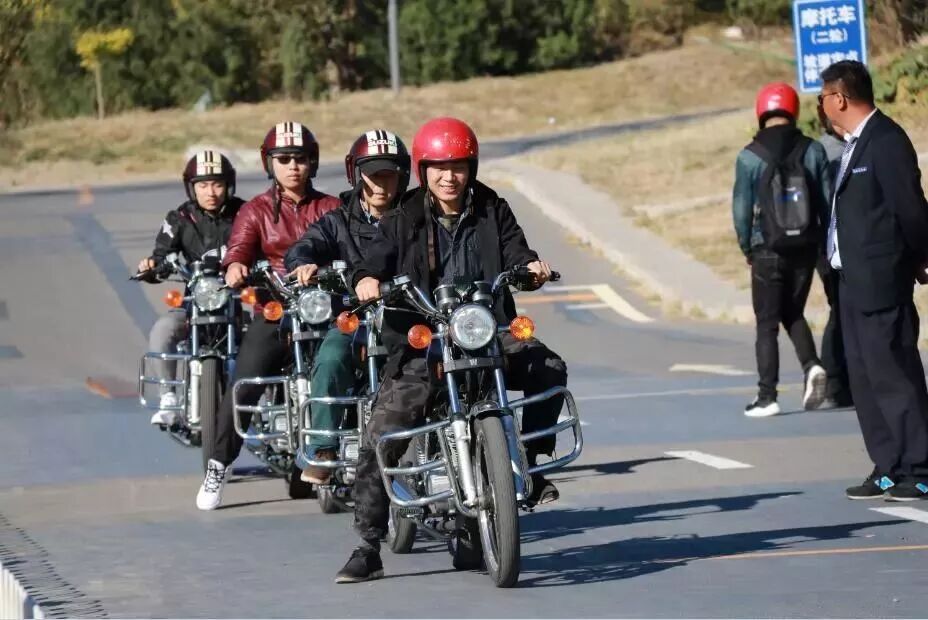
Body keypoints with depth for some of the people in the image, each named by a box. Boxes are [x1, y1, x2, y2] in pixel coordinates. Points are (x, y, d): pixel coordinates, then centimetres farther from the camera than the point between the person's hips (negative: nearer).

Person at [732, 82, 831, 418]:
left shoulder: (749, 157, -8)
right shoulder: (813, 151, -1)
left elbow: (742, 209, -6)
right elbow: (827, 202, 0)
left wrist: (747, 248, 8)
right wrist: (820, 241, 12)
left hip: (769, 251, -3)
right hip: (806, 248, 3)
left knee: (767, 324, 5)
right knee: (794, 314, 20)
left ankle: (767, 396, 2)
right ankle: (812, 365, -3)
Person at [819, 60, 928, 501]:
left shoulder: (886, 141, -15)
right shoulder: (857, 144, 15)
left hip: (880, 281, -10)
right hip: (854, 281, 10)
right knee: (864, 377, 11)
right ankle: (888, 469, 16)